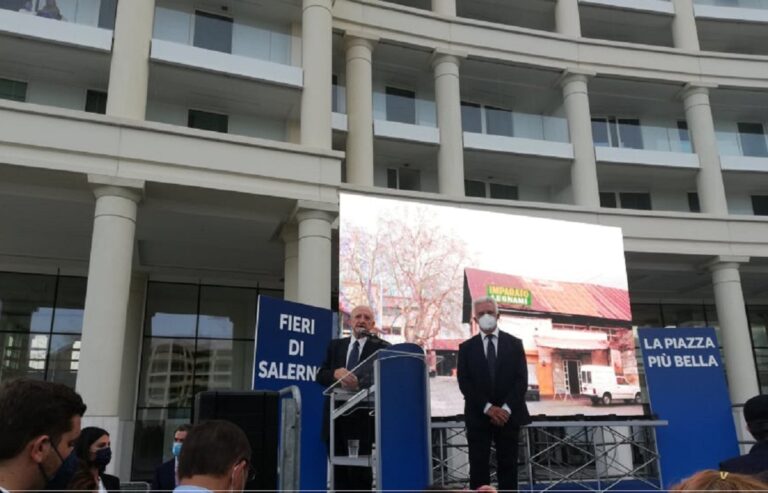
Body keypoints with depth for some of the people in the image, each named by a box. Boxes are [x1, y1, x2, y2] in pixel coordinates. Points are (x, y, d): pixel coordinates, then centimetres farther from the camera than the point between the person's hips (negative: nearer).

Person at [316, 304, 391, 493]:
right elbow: (321, 375, 6)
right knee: (339, 470, 8)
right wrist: (336, 373, -16)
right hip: (336, 415, 4)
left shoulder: (382, 347, 2)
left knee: (360, 470, -2)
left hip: (362, 416, -4)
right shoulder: (335, 345, 15)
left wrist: (359, 382, -28)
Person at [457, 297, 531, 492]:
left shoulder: (514, 344, 6)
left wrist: (506, 409, -13)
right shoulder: (466, 348, 5)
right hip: (478, 417, 0)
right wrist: (488, 408, -14)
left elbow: (521, 379, -1)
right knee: (479, 467, 0)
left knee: (508, 466, 5)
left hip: (508, 415, 0)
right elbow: (464, 383, -3)